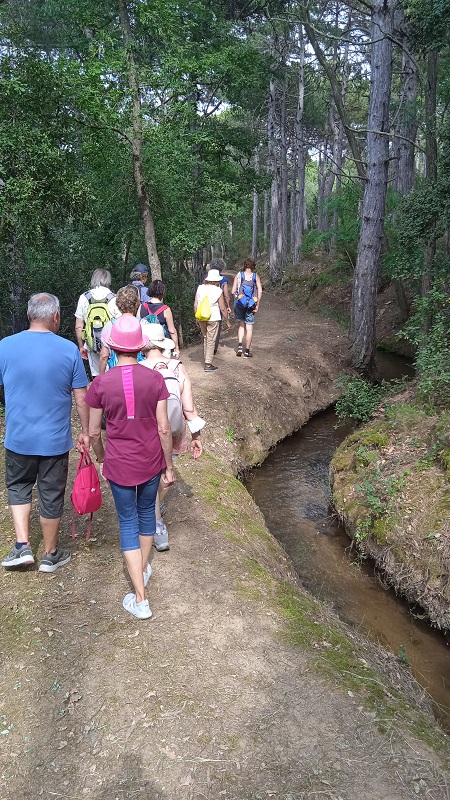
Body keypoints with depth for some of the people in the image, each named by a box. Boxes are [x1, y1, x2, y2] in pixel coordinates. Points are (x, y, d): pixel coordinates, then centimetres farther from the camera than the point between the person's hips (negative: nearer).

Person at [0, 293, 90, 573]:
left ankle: (23, 546, 18)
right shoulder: (69, 350, -11)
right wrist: (86, 432, 4)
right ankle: (51, 555, 28)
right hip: (55, 440, -1)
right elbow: (81, 398, -7)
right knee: (51, 496, 13)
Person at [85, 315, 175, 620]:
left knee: (128, 523, 11)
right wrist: (169, 466, 4)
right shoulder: (155, 379, -12)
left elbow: (94, 432, -4)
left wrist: (102, 459, 15)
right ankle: (144, 569, 45)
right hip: (151, 462, 2)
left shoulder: (101, 384, -13)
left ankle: (141, 599, 12)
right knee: (146, 511, 25)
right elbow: (164, 429, -9)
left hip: (119, 465, -1)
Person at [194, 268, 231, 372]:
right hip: (213, 318, -4)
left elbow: (195, 305, 4)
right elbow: (222, 308, -7)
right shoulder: (218, 291, -8)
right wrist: (227, 322, 3)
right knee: (211, 341, 3)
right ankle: (208, 364, 4)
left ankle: (207, 360, 26)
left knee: (205, 339, 20)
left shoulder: (200, 288, 2)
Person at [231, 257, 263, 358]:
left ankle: (240, 346, 3)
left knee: (242, 325, 19)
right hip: (250, 305, -1)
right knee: (249, 328, 7)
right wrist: (257, 305, -4)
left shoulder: (239, 275, -1)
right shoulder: (255, 276, 0)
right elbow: (260, 291, -8)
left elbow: (233, 291, -4)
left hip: (239, 304, 1)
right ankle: (247, 351, 11)